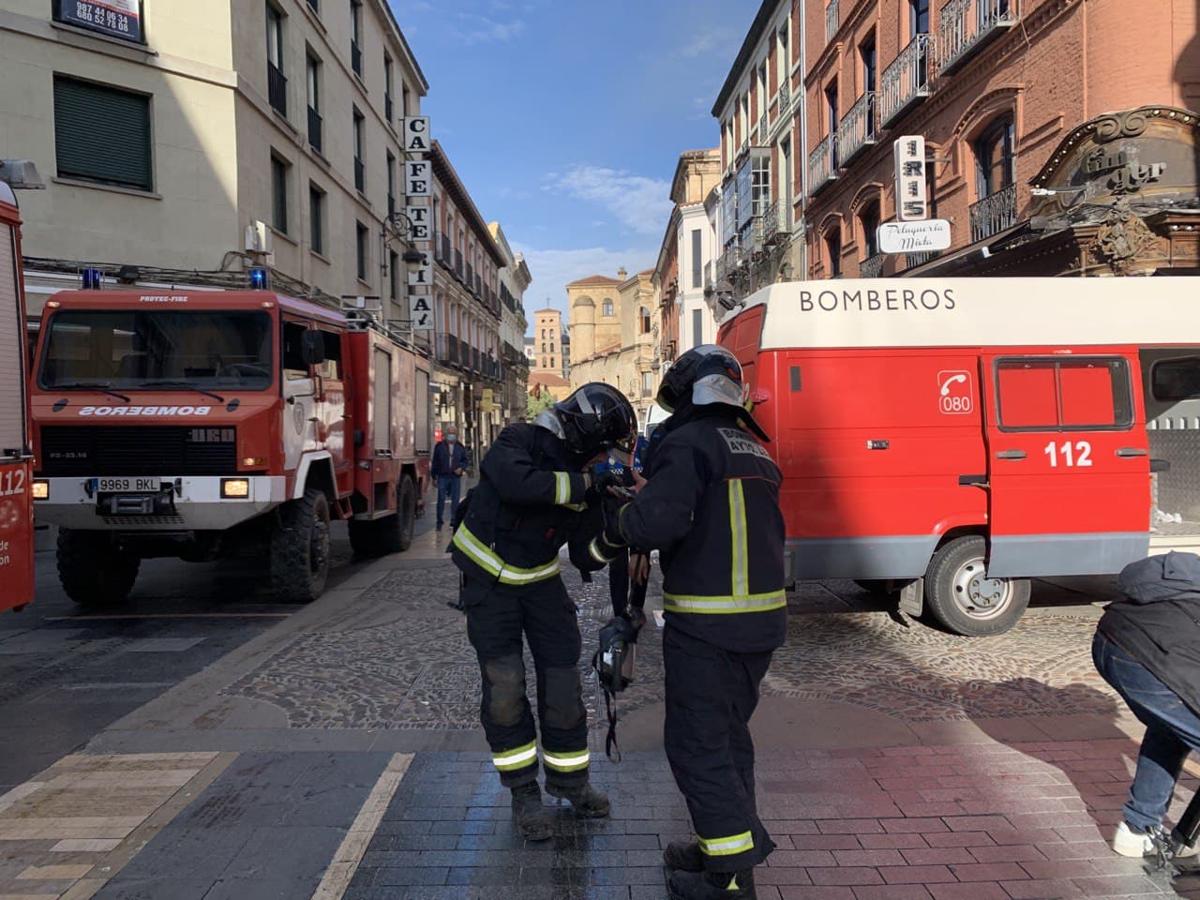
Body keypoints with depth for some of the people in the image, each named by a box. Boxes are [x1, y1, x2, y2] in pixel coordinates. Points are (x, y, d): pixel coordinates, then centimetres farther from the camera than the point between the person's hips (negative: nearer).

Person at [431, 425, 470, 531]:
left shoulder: (460, 447, 8)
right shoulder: (439, 446, 1)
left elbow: (466, 460, 15)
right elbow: (435, 462, 4)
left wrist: (461, 468, -5)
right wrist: (433, 476, 3)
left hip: (456, 477, 2)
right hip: (443, 477, -2)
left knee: (455, 500, 6)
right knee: (441, 499, -3)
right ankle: (439, 521, 6)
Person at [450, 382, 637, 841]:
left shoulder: (584, 476, -6)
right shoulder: (518, 442, -20)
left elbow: (587, 557, -6)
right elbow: (519, 484, -43)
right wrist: (583, 483, -35)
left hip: (540, 580, 4)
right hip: (488, 577, -4)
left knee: (563, 681, 4)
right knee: (504, 685, -7)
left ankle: (568, 778, 25)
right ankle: (523, 792, 11)